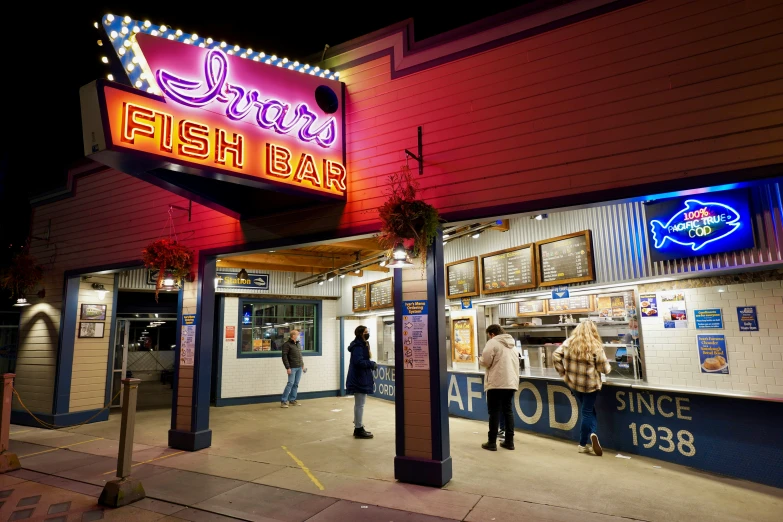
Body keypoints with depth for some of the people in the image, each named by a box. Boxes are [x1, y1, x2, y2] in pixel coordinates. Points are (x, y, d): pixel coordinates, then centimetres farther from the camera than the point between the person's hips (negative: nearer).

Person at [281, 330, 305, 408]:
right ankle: (284, 401, -3)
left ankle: (292, 400, 19)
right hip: (292, 368, -7)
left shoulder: (298, 344, 15)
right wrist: (288, 367, -16)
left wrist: (302, 364, 16)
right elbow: (284, 356, -13)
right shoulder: (287, 344, -9)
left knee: (296, 384, 10)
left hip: (299, 367, 7)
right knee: (290, 383, -10)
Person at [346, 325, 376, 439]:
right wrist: (372, 364, -18)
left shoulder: (363, 344, 15)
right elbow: (359, 361, -27)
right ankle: (359, 430, 3)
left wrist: (371, 363, 3)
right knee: (360, 405, -4)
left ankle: (358, 428, 27)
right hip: (359, 379, -11)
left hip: (361, 378, 11)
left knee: (358, 404, 17)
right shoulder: (358, 346, -19)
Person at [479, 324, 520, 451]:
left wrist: (481, 359, 8)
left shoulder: (493, 342, -6)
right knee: (508, 410, 13)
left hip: (497, 383, -7)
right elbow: (516, 363, 20)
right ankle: (509, 441, 16)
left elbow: (485, 361, -14)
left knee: (494, 412, 0)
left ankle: (492, 442, 5)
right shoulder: (511, 344, 17)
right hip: (511, 382, 7)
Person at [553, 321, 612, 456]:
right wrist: (608, 367, 16)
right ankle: (583, 444, 7)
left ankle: (592, 434, 7)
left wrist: (563, 372, 5)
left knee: (588, 410, 19)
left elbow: (555, 356, -4)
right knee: (588, 412, 8)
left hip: (573, 382, 4)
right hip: (590, 384, -3)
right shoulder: (596, 346, -12)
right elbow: (604, 368, -7)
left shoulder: (569, 342, -3)